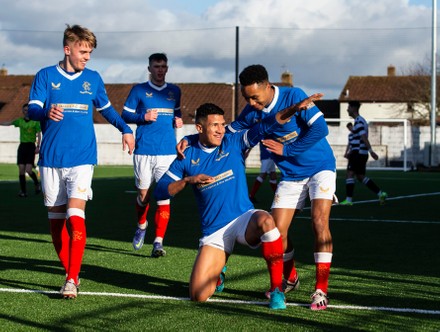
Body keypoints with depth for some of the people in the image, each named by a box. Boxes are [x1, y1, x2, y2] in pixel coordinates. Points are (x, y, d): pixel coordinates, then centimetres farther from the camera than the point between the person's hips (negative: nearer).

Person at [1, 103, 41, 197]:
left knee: (28, 170, -13)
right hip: (22, 146, 4)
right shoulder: (20, 121, 10)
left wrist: (38, 146, -14)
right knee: (21, 169, -2)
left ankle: (37, 184, 14)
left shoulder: (35, 122, -1)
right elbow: (8, 123, 16)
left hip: (31, 146, -4)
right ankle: (23, 191, 5)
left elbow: (39, 135, -4)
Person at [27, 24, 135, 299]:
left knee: (75, 216, -15)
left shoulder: (93, 79, 9)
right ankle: (71, 273, 18)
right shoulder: (46, 76, 2)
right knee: (56, 219, 5)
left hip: (82, 159, 0)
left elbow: (106, 108, 25)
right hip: (51, 160, 1)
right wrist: (47, 112, -30)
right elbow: (32, 109, -9)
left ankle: (72, 280, -15)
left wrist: (125, 129, 17)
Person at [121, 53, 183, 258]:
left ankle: (158, 242, -4)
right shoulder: (139, 90, 5)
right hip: (144, 151, -2)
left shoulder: (174, 91, 15)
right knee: (143, 195, 4)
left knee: (164, 197, -5)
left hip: (168, 151, 2)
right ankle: (141, 225, 35)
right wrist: (143, 117, -13)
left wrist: (178, 121, 5)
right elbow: (125, 115, 4)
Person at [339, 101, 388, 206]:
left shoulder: (358, 121, -12)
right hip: (361, 153, 10)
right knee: (361, 176, 11)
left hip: (358, 153, -10)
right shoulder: (360, 120, 19)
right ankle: (380, 194, 8)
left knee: (350, 174, -7)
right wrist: (352, 153, 30)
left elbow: (364, 138, -22)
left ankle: (348, 200, -7)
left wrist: (371, 151, -29)